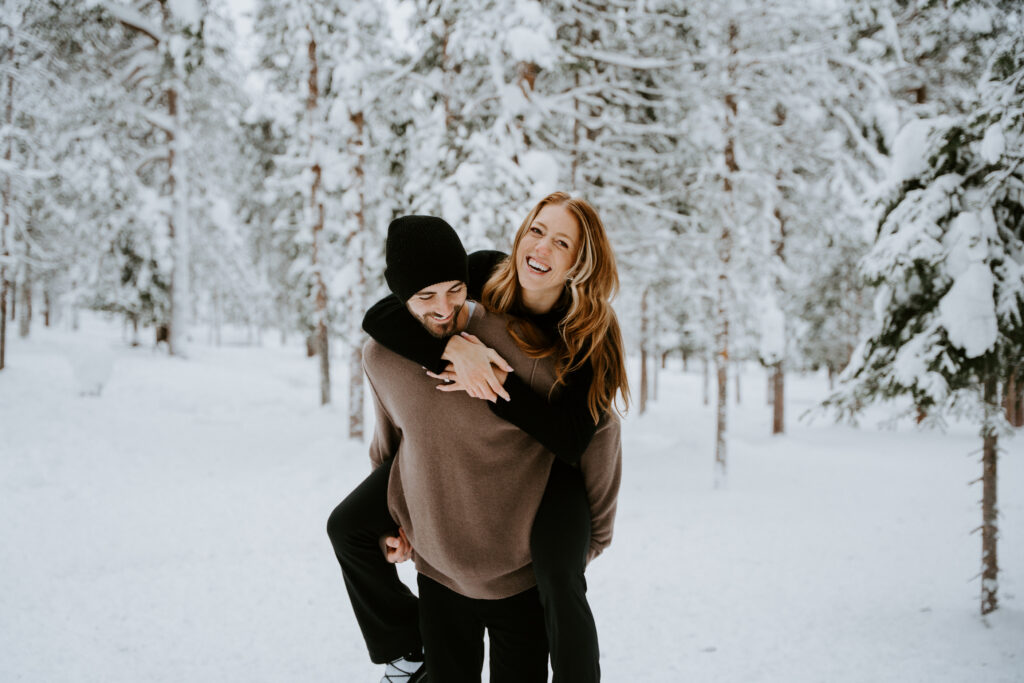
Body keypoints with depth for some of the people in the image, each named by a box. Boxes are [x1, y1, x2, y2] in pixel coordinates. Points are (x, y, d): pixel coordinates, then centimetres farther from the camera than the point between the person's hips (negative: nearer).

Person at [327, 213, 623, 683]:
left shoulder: (512, 344, -22)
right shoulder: (381, 357, -5)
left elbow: (599, 428, -13)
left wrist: (594, 532, -4)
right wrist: (391, 523, 12)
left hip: (522, 576, -3)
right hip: (441, 573, 3)